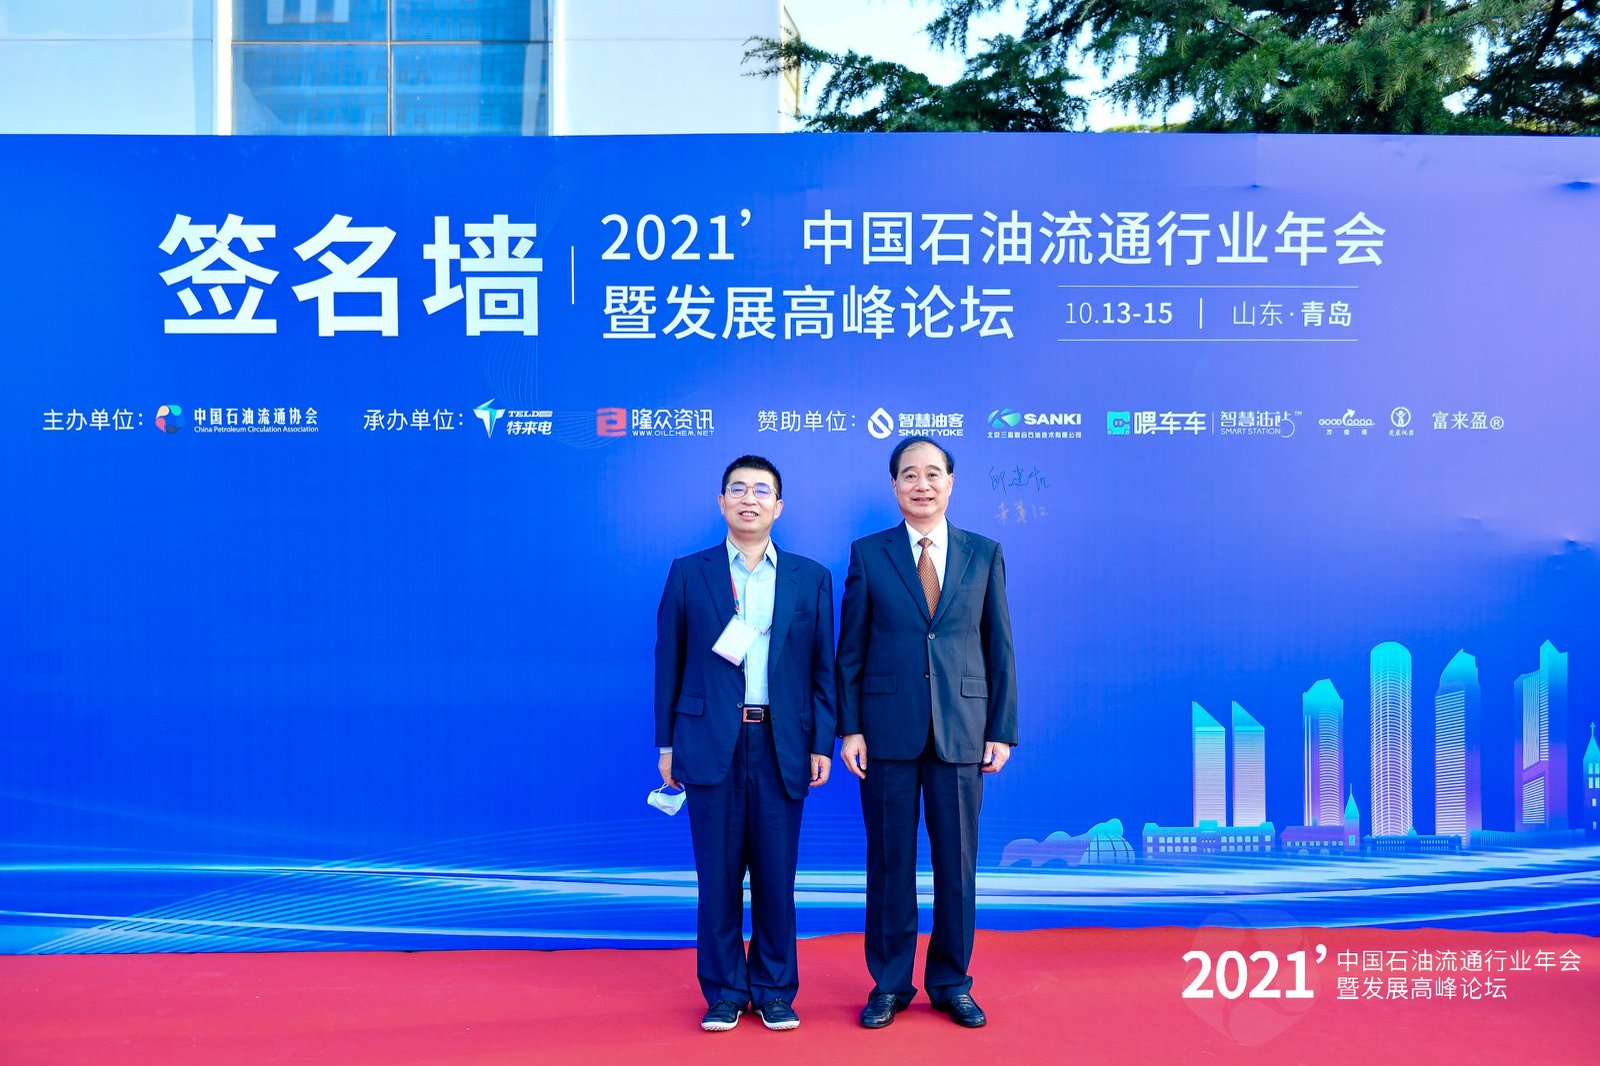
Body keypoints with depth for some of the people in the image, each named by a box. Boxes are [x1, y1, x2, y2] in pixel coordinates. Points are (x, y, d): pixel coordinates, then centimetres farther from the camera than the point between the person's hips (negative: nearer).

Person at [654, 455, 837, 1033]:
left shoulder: (811, 578, 7)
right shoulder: (688, 573, 6)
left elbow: (822, 667, 7)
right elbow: (669, 662, 6)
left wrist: (822, 743, 1)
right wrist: (667, 743, 3)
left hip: (782, 745, 1)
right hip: (711, 743, 0)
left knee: (776, 873, 6)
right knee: (717, 873, 5)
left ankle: (774, 990, 21)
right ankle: (723, 992, 19)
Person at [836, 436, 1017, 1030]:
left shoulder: (984, 554, 6)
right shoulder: (868, 554, 4)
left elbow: (1000, 648, 6)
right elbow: (850, 651, 3)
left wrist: (1002, 730, 2)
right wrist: (849, 729, -3)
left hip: (961, 730, 1)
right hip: (888, 729, -1)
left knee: (957, 859, 8)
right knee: (889, 858, 7)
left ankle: (951, 982, 24)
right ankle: (890, 984, 21)